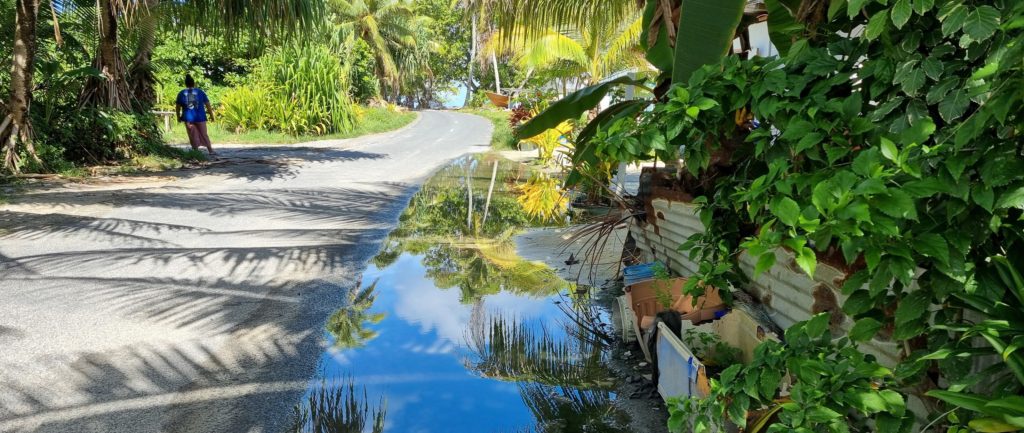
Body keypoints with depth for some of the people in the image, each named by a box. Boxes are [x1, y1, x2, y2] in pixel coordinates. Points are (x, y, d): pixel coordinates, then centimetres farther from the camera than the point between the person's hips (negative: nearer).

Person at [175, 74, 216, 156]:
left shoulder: (181, 93, 3)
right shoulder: (200, 92, 1)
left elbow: (177, 107, 7)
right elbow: (207, 104, 2)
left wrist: (178, 117, 18)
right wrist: (211, 115, 9)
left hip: (188, 118, 1)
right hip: (200, 117, -1)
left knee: (193, 136, 8)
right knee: (204, 134, 5)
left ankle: (196, 151, 9)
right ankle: (210, 150, 1)